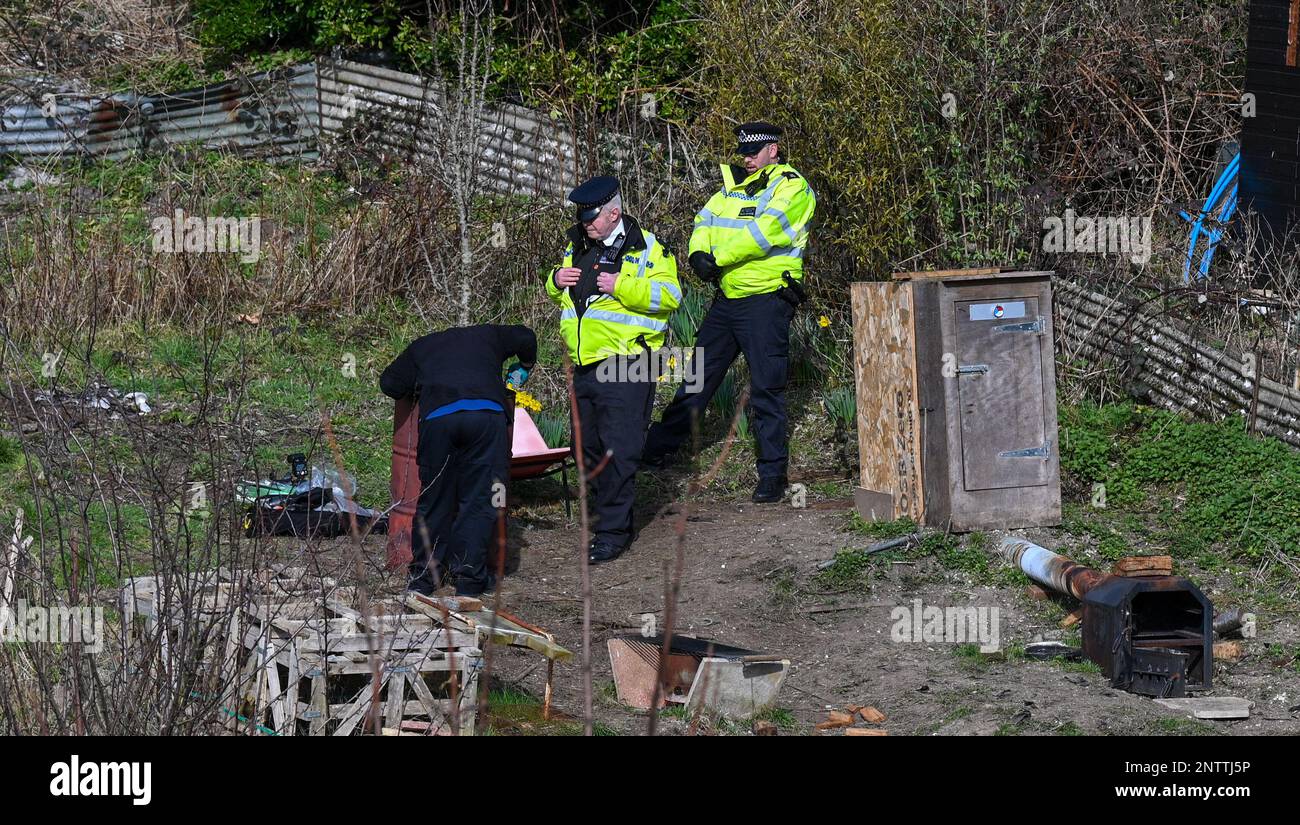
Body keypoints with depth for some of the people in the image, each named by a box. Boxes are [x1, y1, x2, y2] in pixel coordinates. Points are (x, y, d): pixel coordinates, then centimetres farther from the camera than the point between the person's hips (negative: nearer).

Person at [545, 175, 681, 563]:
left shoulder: (645, 248, -7)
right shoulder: (577, 247, 15)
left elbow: (669, 296, -15)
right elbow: (558, 294, 28)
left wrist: (622, 286, -23)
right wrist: (556, 280, 4)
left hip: (624, 365, -8)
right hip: (585, 366, 8)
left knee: (618, 449, -9)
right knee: (587, 446, 14)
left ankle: (614, 531, -6)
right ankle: (611, 506, 30)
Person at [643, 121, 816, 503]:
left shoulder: (792, 188, -8)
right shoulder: (734, 184, 16)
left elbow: (763, 232, -20)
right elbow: (706, 220, 9)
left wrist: (718, 258, -19)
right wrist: (699, 252, -12)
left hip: (766, 299, -7)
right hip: (728, 296, 7)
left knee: (766, 387, -5)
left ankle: (772, 473, 1)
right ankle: (658, 448, 24)